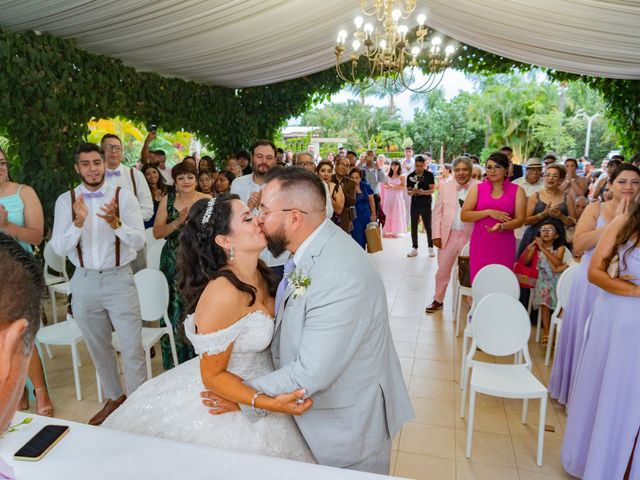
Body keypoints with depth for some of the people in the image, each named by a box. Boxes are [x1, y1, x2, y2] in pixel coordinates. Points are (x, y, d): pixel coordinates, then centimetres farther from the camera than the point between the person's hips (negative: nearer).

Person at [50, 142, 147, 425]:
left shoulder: (123, 196, -5)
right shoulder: (66, 200, 0)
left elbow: (139, 241, -10)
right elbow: (59, 249, -5)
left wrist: (115, 222, -28)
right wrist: (78, 222, -21)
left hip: (119, 278, -3)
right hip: (84, 281, 3)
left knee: (132, 347, 0)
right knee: (98, 348, 17)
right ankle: (114, 398, 37)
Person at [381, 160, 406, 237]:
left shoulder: (401, 176, -2)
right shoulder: (388, 176, 10)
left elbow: (403, 187, -8)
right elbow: (384, 185, 14)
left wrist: (394, 186, -16)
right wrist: (387, 187, -9)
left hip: (397, 196, -4)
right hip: (388, 196, 4)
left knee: (396, 213, -2)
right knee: (388, 213, 2)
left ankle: (396, 231, 2)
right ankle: (388, 230, 6)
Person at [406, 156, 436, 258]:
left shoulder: (429, 175, -3)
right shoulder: (410, 176, 3)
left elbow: (432, 189, -6)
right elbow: (408, 191, 4)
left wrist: (423, 192, -25)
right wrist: (412, 192, -19)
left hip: (426, 204, -2)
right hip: (414, 204, 2)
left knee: (428, 226, 2)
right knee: (413, 226, 6)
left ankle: (431, 248, 15)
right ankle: (414, 248, 16)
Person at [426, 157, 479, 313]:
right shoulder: (445, 187, 6)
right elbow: (437, 212, 6)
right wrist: (436, 235, 1)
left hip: (471, 236, -3)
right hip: (448, 235, 3)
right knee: (442, 270, 12)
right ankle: (438, 300, 29)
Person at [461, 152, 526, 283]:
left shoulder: (517, 191, 6)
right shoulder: (477, 189, 7)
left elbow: (520, 219, 0)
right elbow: (464, 216, 0)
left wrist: (501, 226, -19)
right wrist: (489, 212, -11)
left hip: (504, 246, 0)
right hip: (480, 244, 0)